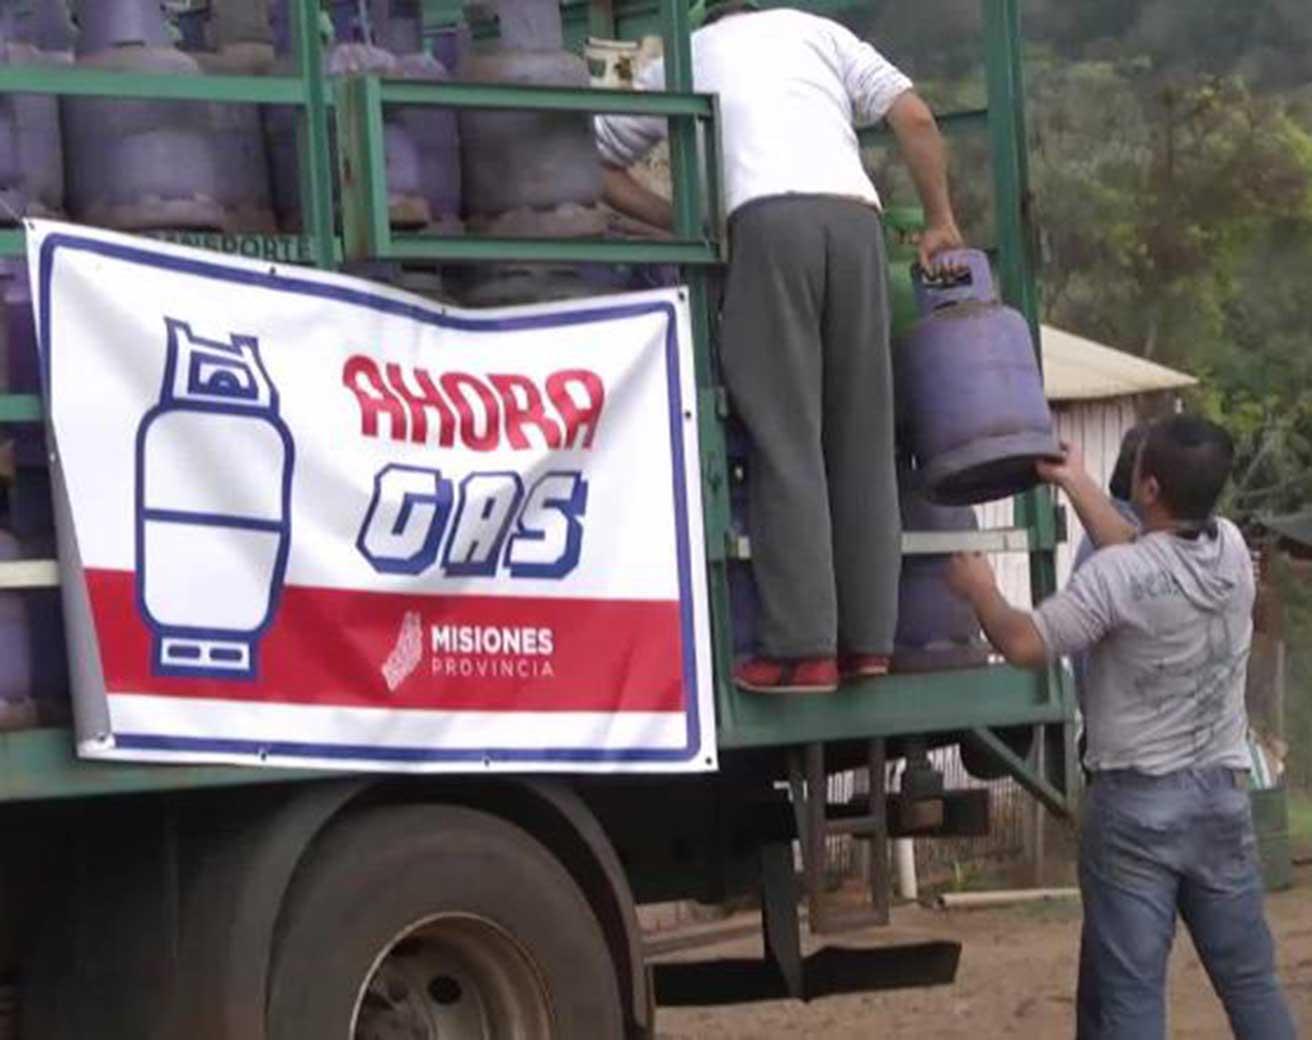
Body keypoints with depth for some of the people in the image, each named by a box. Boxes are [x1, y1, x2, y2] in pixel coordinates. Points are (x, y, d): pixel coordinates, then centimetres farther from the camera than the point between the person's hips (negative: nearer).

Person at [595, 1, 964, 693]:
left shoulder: (683, 58, 27)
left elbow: (595, 163, 32)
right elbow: (913, 118, 15)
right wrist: (939, 221, 23)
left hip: (767, 221, -2)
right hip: (855, 219, 2)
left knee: (786, 441, -5)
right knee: (862, 441, 6)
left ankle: (802, 649, -12)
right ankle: (867, 639, 3)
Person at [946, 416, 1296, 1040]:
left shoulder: (1116, 577, -18)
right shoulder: (1232, 552, 0)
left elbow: (1024, 645, -12)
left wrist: (980, 591, 6)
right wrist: (1075, 484, 23)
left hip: (1137, 805, -5)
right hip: (1223, 795, 5)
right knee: (1252, 984, 11)